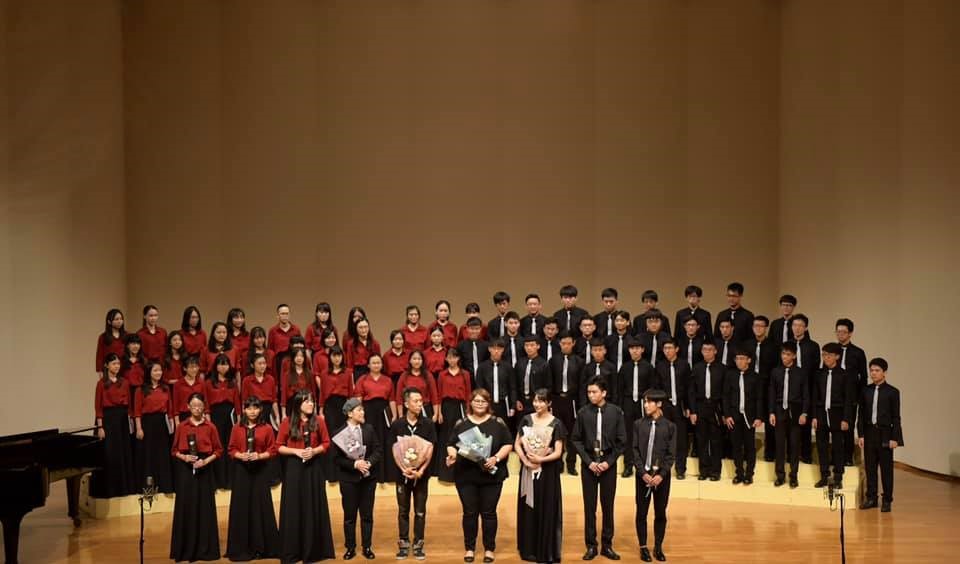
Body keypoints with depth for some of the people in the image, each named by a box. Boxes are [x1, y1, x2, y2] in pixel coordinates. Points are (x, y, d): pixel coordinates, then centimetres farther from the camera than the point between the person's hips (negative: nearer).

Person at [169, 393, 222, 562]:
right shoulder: (181, 426, 3)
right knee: (186, 507, 1)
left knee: (204, 508, 0)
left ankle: (205, 549, 9)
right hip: (185, 470, 1)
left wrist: (206, 461, -12)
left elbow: (218, 450, 2)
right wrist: (184, 457, -11)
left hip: (204, 470, -1)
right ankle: (185, 549, 9)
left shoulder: (210, 427, 0)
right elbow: (174, 450, 7)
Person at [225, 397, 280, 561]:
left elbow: (272, 450, 1)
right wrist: (240, 455, -13)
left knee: (260, 506, 0)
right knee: (241, 507, 1)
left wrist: (260, 456, -16)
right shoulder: (237, 428, 5)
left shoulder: (267, 428, 1)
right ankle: (242, 547, 8)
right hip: (241, 470, 1)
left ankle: (261, 546, 9)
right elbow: (231, 449, 6)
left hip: (260, 471, -1)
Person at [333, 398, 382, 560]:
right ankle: (350, 548, 18)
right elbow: (337, 458, -9)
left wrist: (369, 463, -18)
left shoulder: (369, 429, 0)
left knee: (367, 515, 8)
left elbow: (378, 450, -1)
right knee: (349, 515, 7)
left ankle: (367, 547, 18)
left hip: (368, 478, 2)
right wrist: (354, 464, -20)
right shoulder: (339, 433, -7)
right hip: (349, 479, -2)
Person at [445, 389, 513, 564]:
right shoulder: (461, 423, 6)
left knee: (489, 513, 4)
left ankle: (489, 549, 16)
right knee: (470, 512, 6)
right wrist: (452, 454, -15)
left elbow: (508, 444, 0)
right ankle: (469, 548, 18)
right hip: (466, 476, 1)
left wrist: (496, 458, -15)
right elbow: (451, 444, 7)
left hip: (491, 475, -1)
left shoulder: (498, 423, 2)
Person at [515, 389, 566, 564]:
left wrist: (540, 459, -21)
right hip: (528, 470, 3)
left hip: (548, 471, -3)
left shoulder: (556, 424, -7)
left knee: (546, 510, 2)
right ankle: (529, 549, 20)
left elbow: (558, 452, -8)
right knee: (528, 509, 8)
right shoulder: (526, 419, 3)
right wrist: (525, 460, -11)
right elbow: (517, 444, 5)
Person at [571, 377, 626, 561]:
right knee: (589, 506, 4)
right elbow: (576, 439, 1)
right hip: (589, 464, 0)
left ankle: (607, 545, 16)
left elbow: (621, 441, -1)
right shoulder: (583, 412, -3)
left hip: (608, 464, 0)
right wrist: (588, 461, -7)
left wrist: (608, 461, -8)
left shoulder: (615, 412, -5)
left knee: (608, 506, 6)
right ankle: (591, 546, 13)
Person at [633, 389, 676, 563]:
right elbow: (635, 450, -1)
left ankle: (658, 547, 19)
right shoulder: (639, 424, 0)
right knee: (641, 512, 5)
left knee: (660, 513, 6)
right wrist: (643, 472, -11)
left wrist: (661, 474, -12)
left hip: (662, 475, 0)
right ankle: (643, 547, 16)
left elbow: (671, 454, -3)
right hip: (643, 474, 1)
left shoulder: (669, 426, -2)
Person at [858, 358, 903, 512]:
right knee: (870, 467, 7)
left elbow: (895, 417, -3)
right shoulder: (865, 391, 7)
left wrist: (894, 438, -8)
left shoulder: (892, 392, -2)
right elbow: (862, 414, 8)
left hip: (885, 433, -3)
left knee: (886, 468, 2)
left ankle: (887, 500, 9)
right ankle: (871, 498, 15)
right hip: (869, 433, 3)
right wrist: (861, 435, 3)